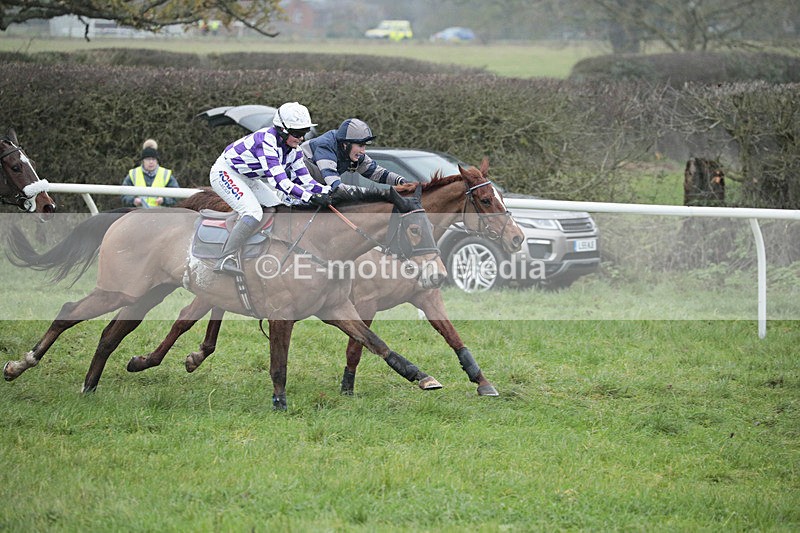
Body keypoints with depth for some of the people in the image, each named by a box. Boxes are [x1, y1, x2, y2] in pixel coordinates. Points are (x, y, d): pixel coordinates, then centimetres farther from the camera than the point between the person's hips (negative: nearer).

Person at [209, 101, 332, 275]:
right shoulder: (266, 142, -33)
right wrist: (311, 198, -46)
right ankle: (225, 260, -30)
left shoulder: (293, 149, -4)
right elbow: (279, 181, -41)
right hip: (225, 174, -10)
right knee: (254, 213, -26)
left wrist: (327, 191, -21)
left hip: (248, 178, 10)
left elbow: (304, 179, -3)